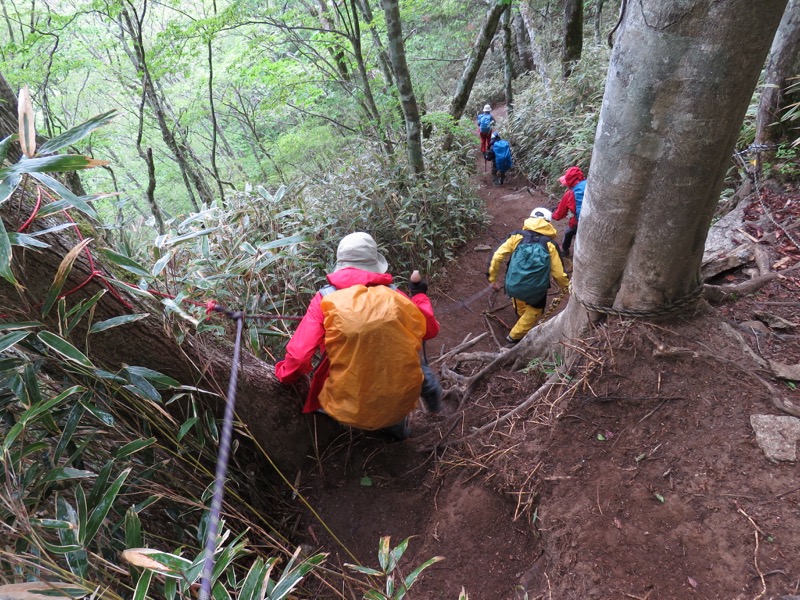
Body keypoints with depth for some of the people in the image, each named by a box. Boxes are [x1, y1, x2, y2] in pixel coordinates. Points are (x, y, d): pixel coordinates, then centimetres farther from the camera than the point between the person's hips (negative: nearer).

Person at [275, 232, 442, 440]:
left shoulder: (326, 300, -10)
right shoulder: (394, 297, -6)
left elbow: (299, 355, -10)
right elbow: (430, 329, 10)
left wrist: (283, 373, 12)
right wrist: (420, 296, 27)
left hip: (351, 409, -3)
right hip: (401, 398, 3)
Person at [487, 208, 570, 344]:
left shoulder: (517, 236, -1)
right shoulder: (550, 245, -4)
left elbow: (497, 257, -5)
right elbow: (559, 274, -3)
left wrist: (493, 278, 9)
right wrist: (568, 287, 17)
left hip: (512, 287, 2)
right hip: (535, 292, -2)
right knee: (535, 310, 31)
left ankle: (521, 313, 66)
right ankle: (515, 336, 38)